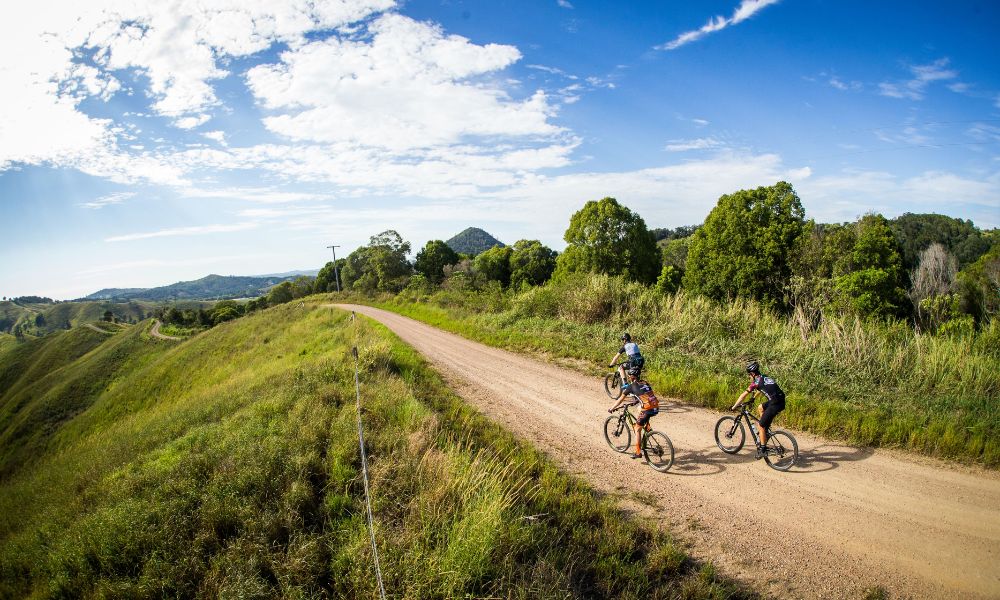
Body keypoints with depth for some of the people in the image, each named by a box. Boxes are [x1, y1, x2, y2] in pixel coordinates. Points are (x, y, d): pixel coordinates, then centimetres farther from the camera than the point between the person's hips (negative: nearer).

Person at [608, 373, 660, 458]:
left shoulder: (631, 386, 6)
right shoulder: (645, 383, 21)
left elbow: (620, 400, 15)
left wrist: (611, 408, 28)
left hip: (648, 409, -6)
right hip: (656, 408, 6)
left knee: (637, 429, 11)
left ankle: (638, 452, 10)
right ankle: (648, 428, 28)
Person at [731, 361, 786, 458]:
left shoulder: (756, 382, -3)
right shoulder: (765, 377, 19)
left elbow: (743, 395, 2)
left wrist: (734, 407, 10)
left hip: (775, 404, -8)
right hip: (781, 401, 8)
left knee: (761, 426, 4)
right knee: (760, 407, 29)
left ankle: (762, 449, 8)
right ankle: (766, 431, 28)